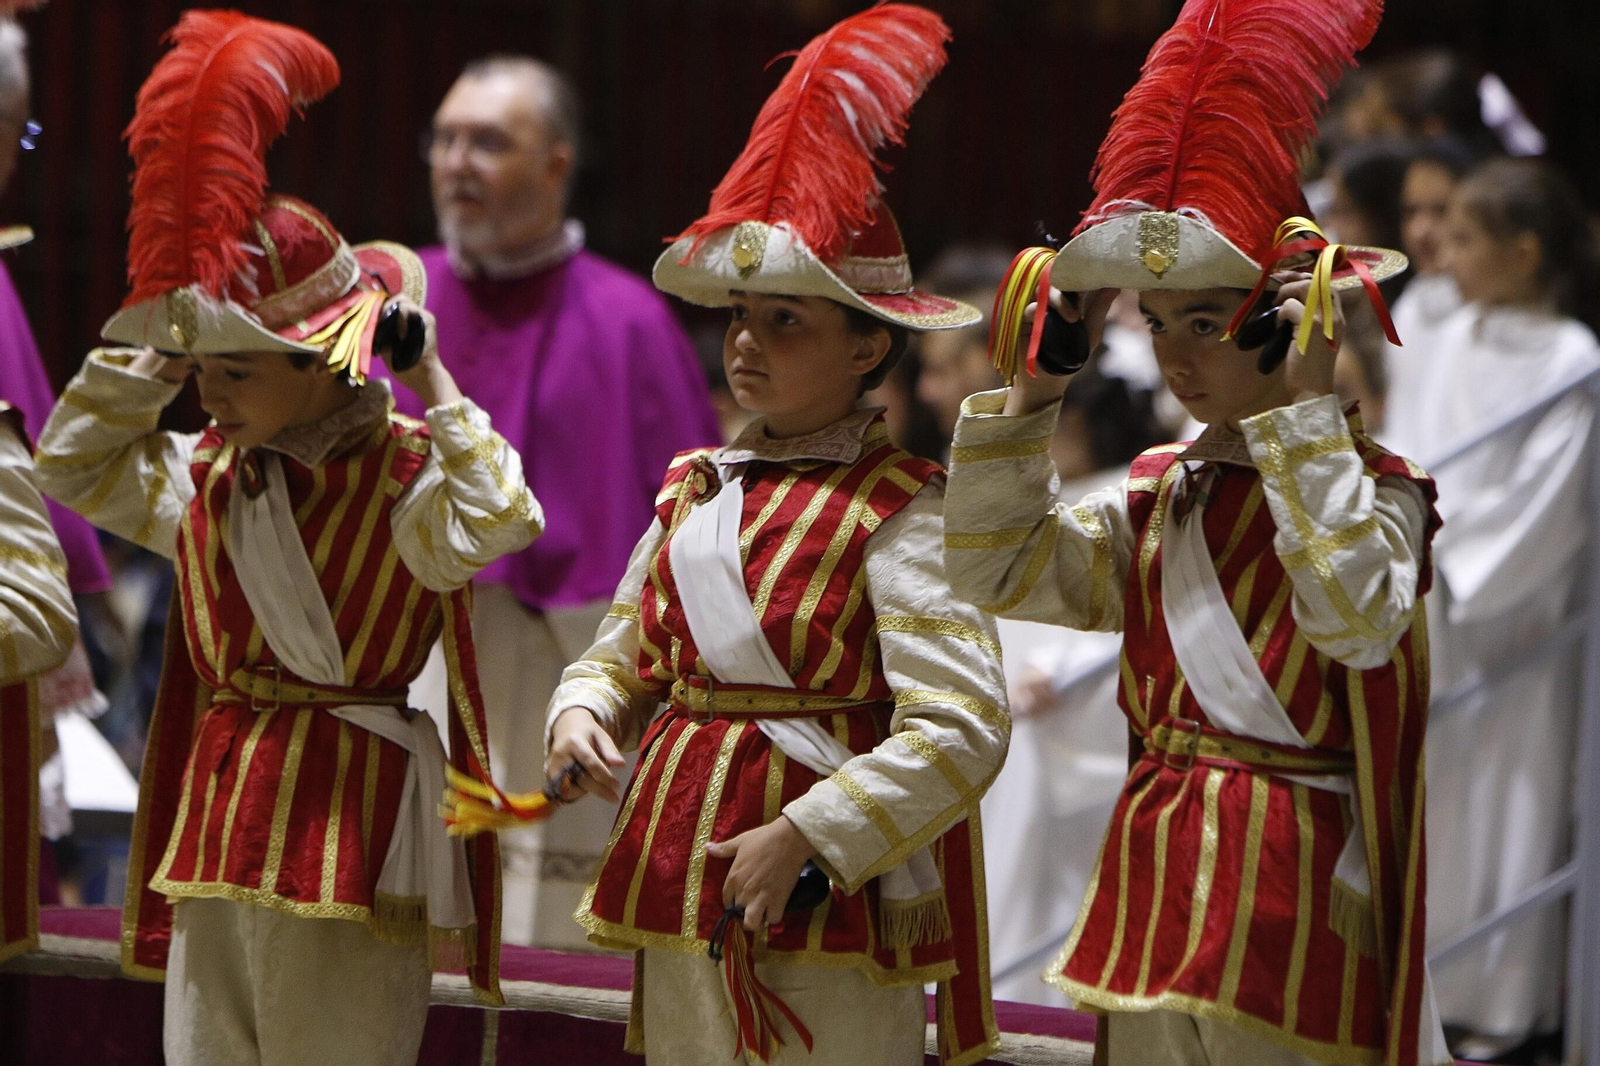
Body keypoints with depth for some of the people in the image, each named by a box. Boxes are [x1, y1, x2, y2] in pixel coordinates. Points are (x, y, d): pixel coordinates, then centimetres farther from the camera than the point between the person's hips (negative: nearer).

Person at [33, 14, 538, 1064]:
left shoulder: (400, 476, -10)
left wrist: (432, 387, -21)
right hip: (214, 804, 8)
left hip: (342, 814, -8)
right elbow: (74, 462, 26)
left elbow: (496, 520, -31)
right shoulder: (210, 473, 12)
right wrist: (153, 358, 12)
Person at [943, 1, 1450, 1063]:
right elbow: (998, 570, 12)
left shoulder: (1371, 489, -7)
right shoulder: (1161, 494, 12)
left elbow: (1359, 616, -27)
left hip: (1282, 893, -7)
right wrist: (1036, 389, 7)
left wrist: (1309, 408, -25)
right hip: (1152, 889, 7)